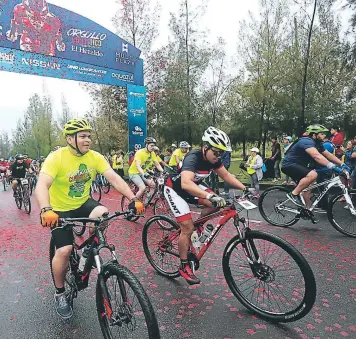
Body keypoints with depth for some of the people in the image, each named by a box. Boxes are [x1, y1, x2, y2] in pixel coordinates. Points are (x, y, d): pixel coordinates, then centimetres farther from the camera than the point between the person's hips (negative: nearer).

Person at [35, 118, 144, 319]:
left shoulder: (95, 157, -11)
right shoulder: (56, 158, -21)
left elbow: (114, 178, -18)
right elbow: (42, 185, -32)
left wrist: (133, 199, -30)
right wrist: (46, 210, -51)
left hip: (83, 203, 3)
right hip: (60, 209, -3)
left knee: (102, 214, -27)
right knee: (64, 250, -13)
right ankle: (60, 294, 15)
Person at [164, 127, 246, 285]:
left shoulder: (213, 158, -12)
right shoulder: (193, 157, -35)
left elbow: (226, 175, -2)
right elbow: (186, 183, -51)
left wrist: (244, 188, -14)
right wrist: (210, 196, -61)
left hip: (192, 186, 7)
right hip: (175, 189, -7)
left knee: (216, 204, -13)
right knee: (188, 228, -11)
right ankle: (184, 267, 7)